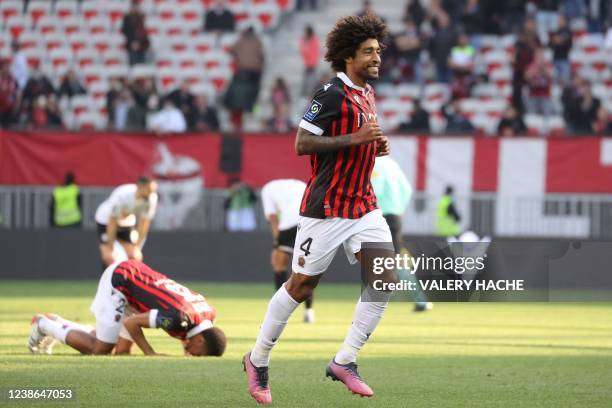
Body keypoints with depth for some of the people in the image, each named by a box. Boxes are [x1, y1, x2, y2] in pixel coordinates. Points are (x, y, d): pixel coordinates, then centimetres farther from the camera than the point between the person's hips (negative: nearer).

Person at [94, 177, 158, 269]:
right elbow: (112, 223, -28)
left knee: (135, 257, -9)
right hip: (106, 221, -4)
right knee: (109, 258, -20)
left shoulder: (152, 198, -23)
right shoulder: (122, 195, -36)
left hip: (127, 223, 4)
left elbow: (144, 223, -14)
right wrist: (110, 249, -23)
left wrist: (137, 248, -12)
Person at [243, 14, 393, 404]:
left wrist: (376, 146, 6)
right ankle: (258, 360, 18)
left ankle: (345, 361, 0)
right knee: (301, 285, 1)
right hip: (327, 207, -8)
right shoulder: (333, 93, -14)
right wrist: (356, 138, -23)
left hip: (363, 205, 8)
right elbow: (302, 143, -19)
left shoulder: (367, 93, 12)